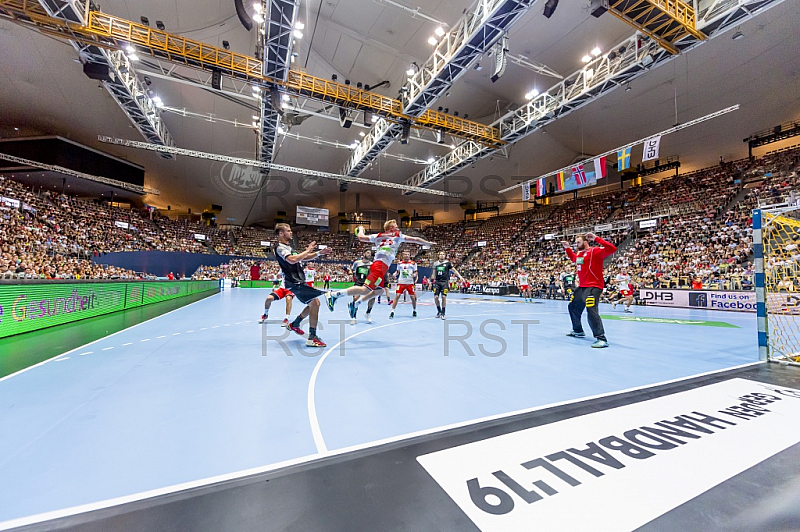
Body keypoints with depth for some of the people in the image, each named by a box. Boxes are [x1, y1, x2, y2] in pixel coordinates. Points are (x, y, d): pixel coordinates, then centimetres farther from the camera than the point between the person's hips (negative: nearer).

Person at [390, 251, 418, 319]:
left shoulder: (413, 263, 3)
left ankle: (414, 311, 26)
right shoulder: (399, 263, 9)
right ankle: (392, 311, -4)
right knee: (397, 295, -10)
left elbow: (415, 272, 6)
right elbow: (397, 271, 18)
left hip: (410, 283, -1)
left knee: (413, 297, 2)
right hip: (401, 282, 1)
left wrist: (414, 275, -16)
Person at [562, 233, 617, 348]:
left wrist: (596, 238, -31)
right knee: (573, 307, 20)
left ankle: (601, 339, -16)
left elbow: (612, 249, -28)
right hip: (581, 287, 10)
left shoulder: (595, 251, -12)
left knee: (591, 311, -23)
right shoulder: (579, 254, 12)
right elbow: (573, 258, 36)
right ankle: (578, 331, 38)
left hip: (593, 287, -10)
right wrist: (567, 248, 23)